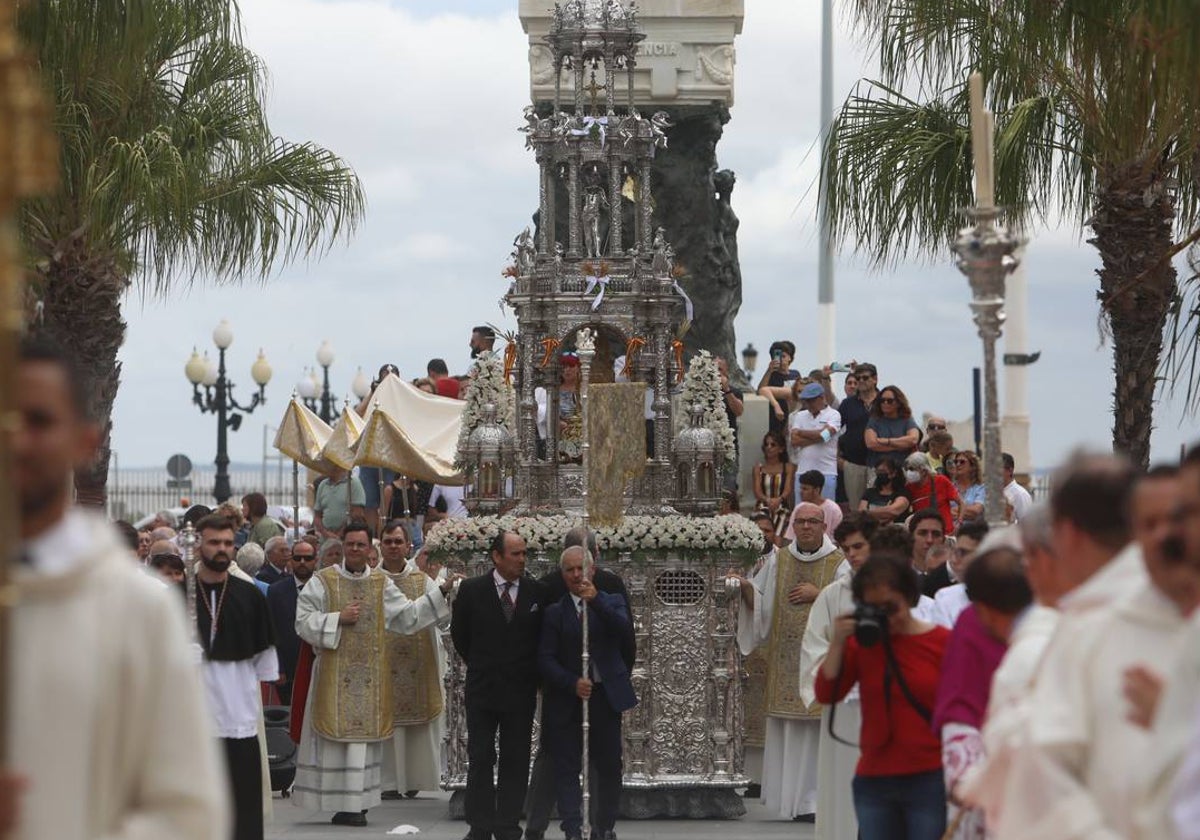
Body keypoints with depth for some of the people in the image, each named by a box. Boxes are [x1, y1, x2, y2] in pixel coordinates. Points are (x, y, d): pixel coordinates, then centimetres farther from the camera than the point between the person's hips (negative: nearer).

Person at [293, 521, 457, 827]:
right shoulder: (323, 581, 2)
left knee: (363, 735, 1)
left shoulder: (382, 583, 11)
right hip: (334, 673, -3)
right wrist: (339, 618, -13)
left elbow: (407, 616, 9)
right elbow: (304, 621, -3)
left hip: (370, 675, 3)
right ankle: (346, 803, -2)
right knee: (336, 736, -5)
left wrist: (441, 593, 3)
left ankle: (356, 804, 4)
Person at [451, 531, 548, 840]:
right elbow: (459, 634, 8)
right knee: (480, 759, 3)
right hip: (482, 688, -1)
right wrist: (479, 665, 11)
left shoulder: (537, 592, 1)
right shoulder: (472, 590, -2)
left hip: (521, 690, 1)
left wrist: (533, 673, 8)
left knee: (516, 762, 3)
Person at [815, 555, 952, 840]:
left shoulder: (942, 642, -2)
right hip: (873, 781, 4)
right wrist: (838, 642, -10)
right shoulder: (861, 642, 7)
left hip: (930, 781, -4)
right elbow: (826, 694, -1)